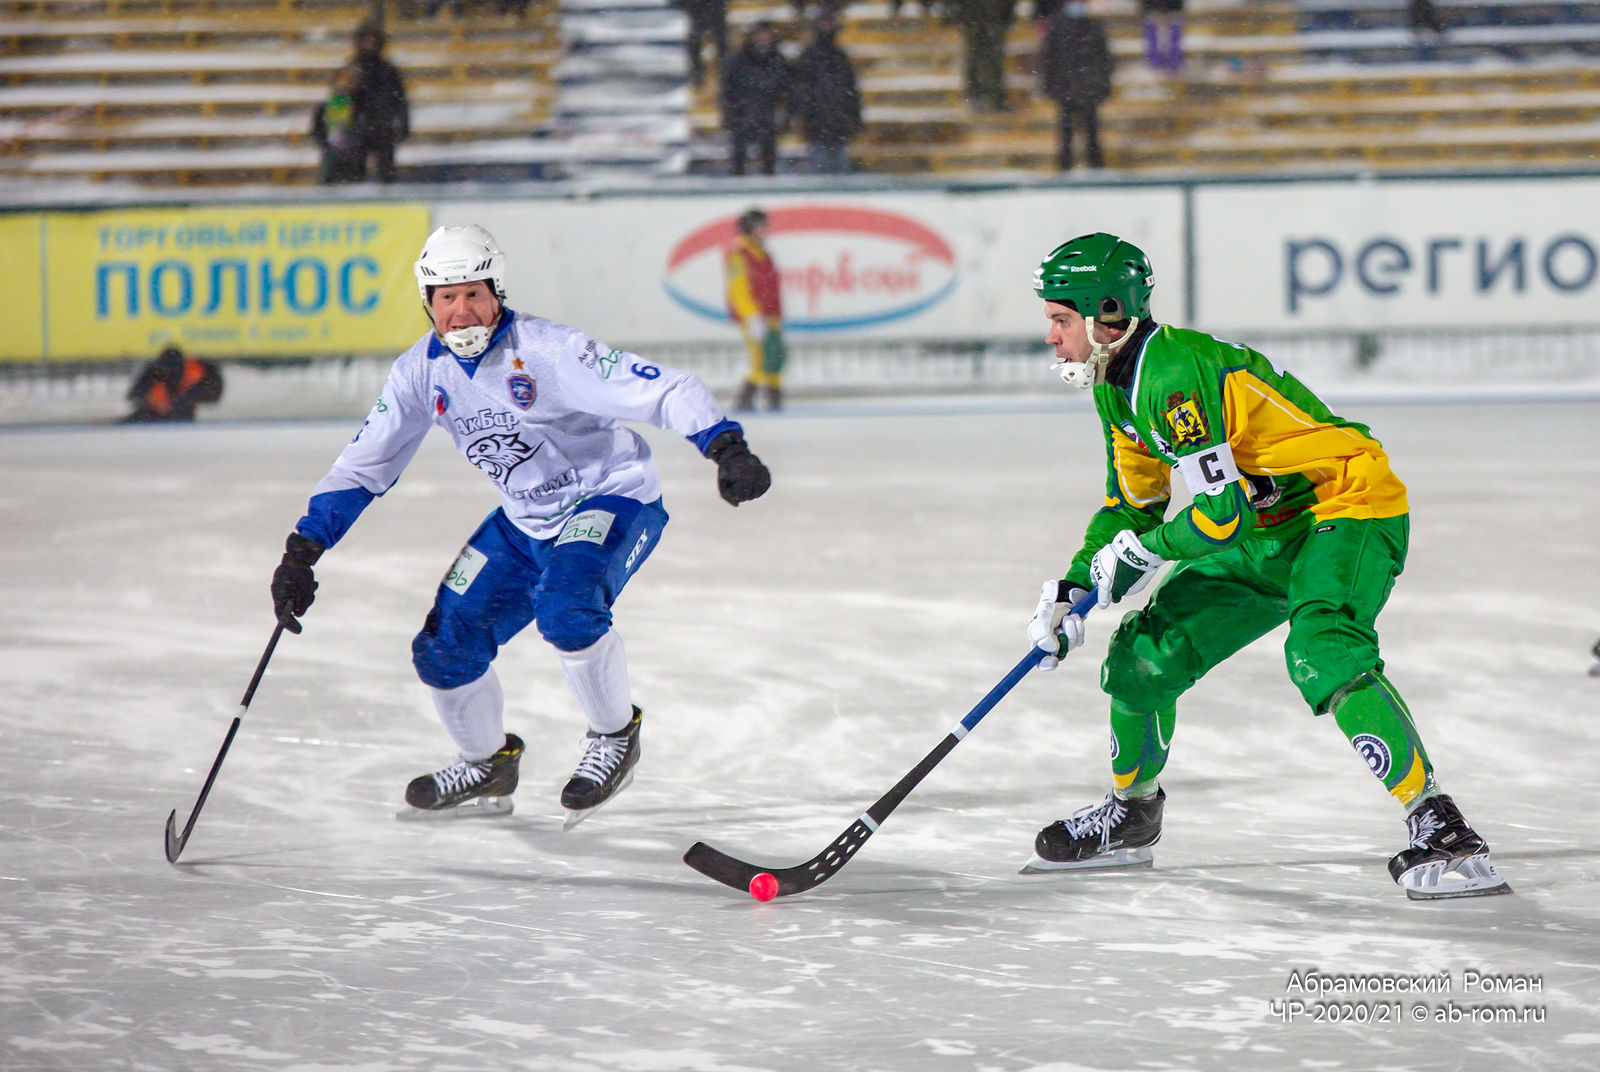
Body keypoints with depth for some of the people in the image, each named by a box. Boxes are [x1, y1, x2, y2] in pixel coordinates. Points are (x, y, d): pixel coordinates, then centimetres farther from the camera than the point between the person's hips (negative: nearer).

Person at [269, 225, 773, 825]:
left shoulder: (546, 349, -25)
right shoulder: (423, 371, -6)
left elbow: (667, 393, -30)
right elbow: (364, 465, 2)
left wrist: (726, 448, -46)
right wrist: (304, 550, -6)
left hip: (612, 500, -7)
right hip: (525, 522, 7)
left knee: (564, 608, -34)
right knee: (444, 647, 0)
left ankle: (615, 735, -7)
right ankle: (488, 765, 29)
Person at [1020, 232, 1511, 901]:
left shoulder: (1175, 373, -26)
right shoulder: (1117, 385, 6)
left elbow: (1221, 513, -29)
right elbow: (1132, 502, 19)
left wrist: (1137, 554, -14)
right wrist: (1074, 586, 8)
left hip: (1349, 507, -10)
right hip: (1266, 536, 10)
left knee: (1321, 651, -35)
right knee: (1143, 656, 7)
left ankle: (1437, 828, -36)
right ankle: (1132, 812, 32)